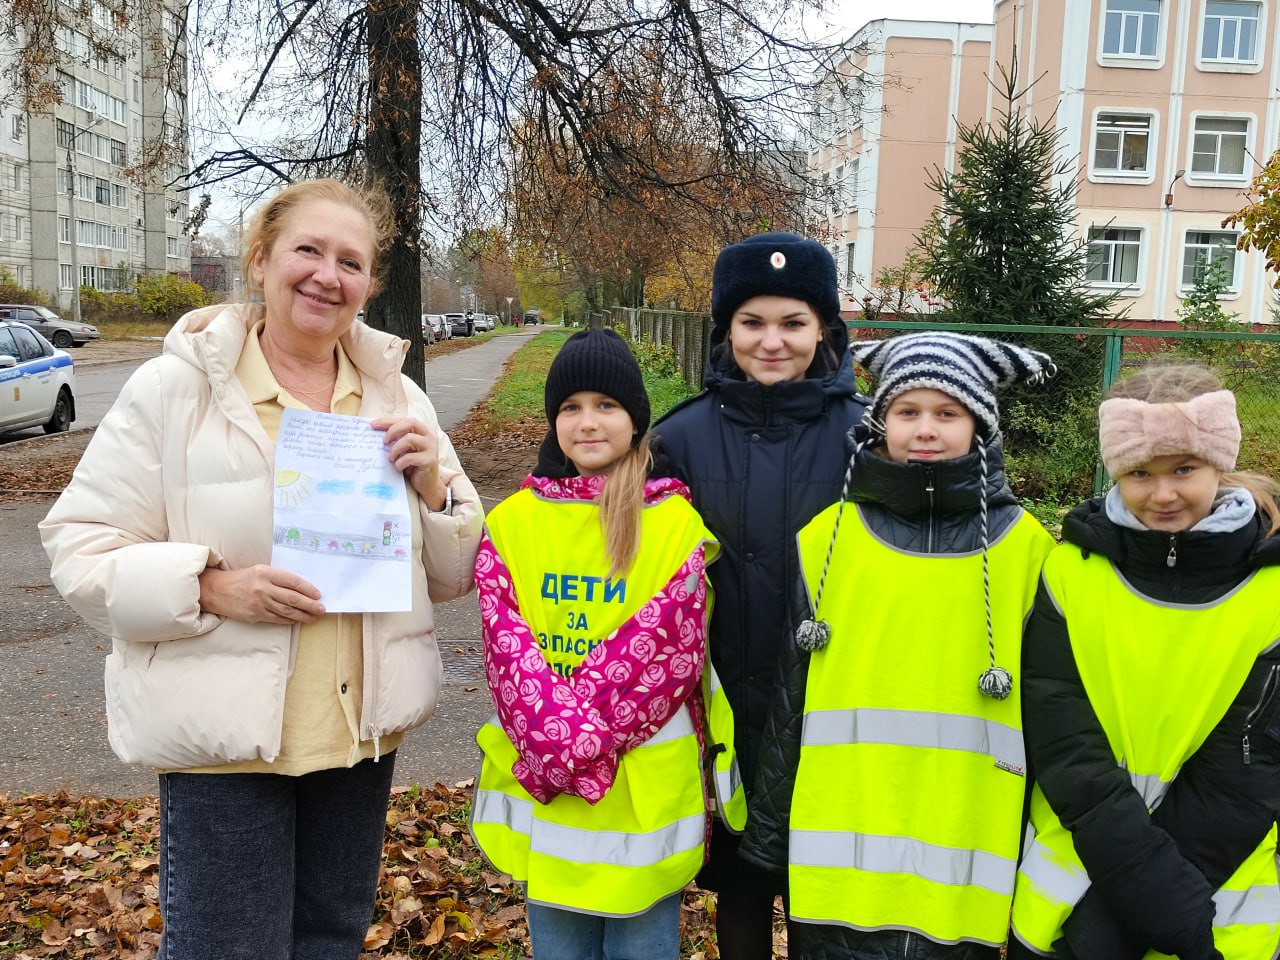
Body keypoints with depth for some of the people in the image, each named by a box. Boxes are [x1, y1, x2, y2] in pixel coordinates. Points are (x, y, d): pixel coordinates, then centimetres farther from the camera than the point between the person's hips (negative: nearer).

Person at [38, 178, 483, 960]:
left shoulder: (399, 400, 4)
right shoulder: (173, 388, -7)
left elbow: (454, 574, 7)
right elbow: (83, 551, -8)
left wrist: (434, 485, -13)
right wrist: (212, 586, -23)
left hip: (364, 726, 4)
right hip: (224, 735, -4)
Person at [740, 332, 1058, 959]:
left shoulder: (1026, 548, 0)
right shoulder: (828, 538, 1)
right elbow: (790, 701, 6)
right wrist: (768, 835, 8)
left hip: (963, 873, 0)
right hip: (837, 860, 1)